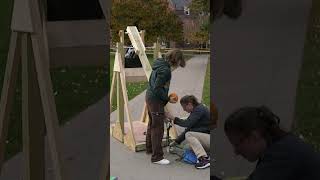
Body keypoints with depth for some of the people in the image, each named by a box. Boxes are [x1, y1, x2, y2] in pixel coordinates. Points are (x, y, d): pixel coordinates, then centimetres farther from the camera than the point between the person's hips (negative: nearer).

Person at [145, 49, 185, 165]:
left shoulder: (160, 65, 8)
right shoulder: (165, 70, -21)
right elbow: (157, 88, -24)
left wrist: (166, 97, 12)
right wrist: (168, 98, -14)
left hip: (150, 97, 10)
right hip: (156, 100, -10)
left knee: (152, 124, 23)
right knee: (158, 128, -4)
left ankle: (149, 148, 39)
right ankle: (157, 157, 3)